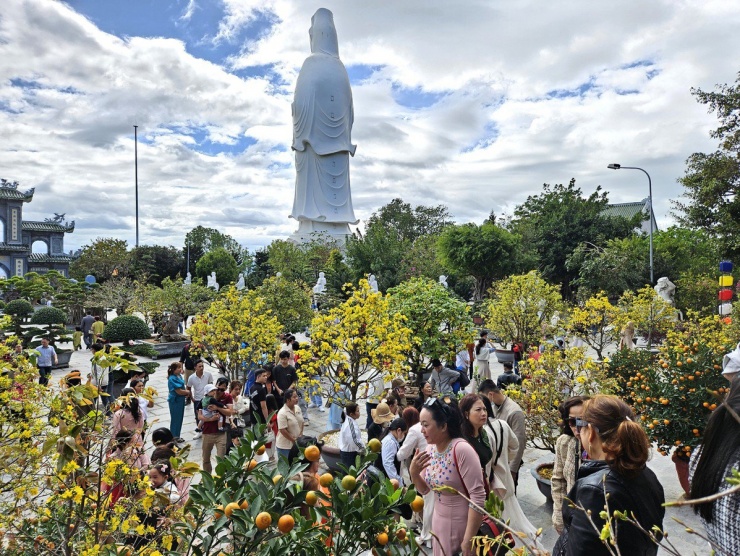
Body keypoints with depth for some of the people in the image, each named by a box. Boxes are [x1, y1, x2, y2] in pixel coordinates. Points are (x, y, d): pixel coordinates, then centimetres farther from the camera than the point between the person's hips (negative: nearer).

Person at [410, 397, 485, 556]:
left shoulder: (461, 450, -25)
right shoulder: (430, 449, -2)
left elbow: (478, 496, -25)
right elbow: (425, 490, 8)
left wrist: (468, 540, -21)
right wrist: (414, 473, -13)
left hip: (462, 524, -7)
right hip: (439, 519, 7)